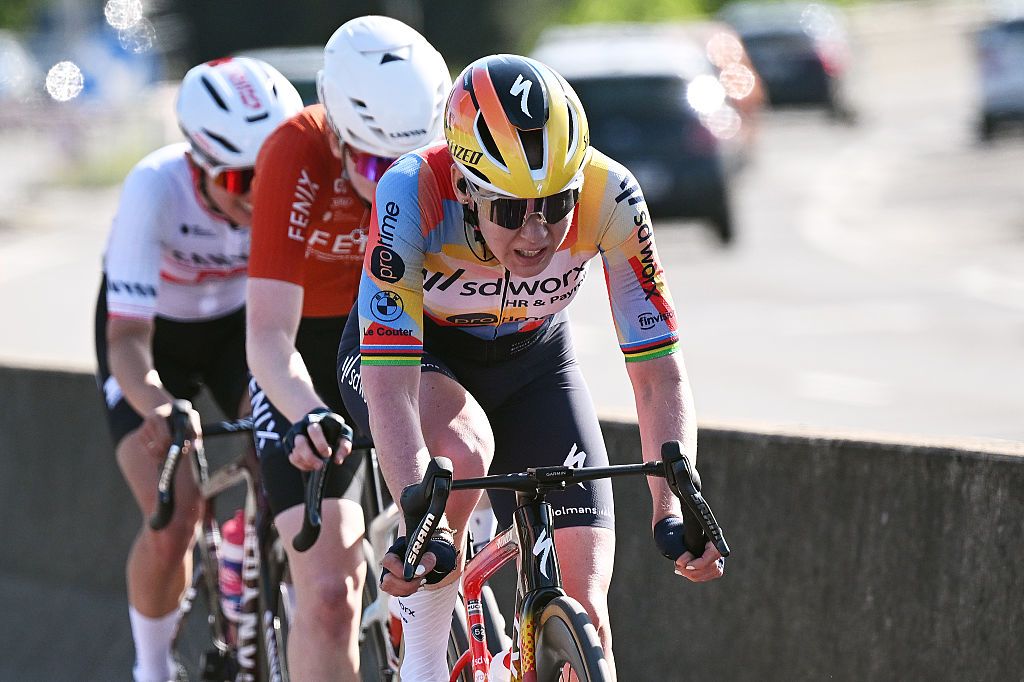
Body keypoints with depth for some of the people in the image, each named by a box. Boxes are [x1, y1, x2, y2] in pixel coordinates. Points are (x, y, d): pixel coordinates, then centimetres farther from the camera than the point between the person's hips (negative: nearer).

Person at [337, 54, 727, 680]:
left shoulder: (609, 197, -30)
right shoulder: (412, 195, -37)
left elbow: (659, 371, -25)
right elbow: (389, 384, -41)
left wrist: (673, 505, -38)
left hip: (531, 358, 2)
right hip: (410, 349, -2)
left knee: (583, 612, -11)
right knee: (463, 447, -36)